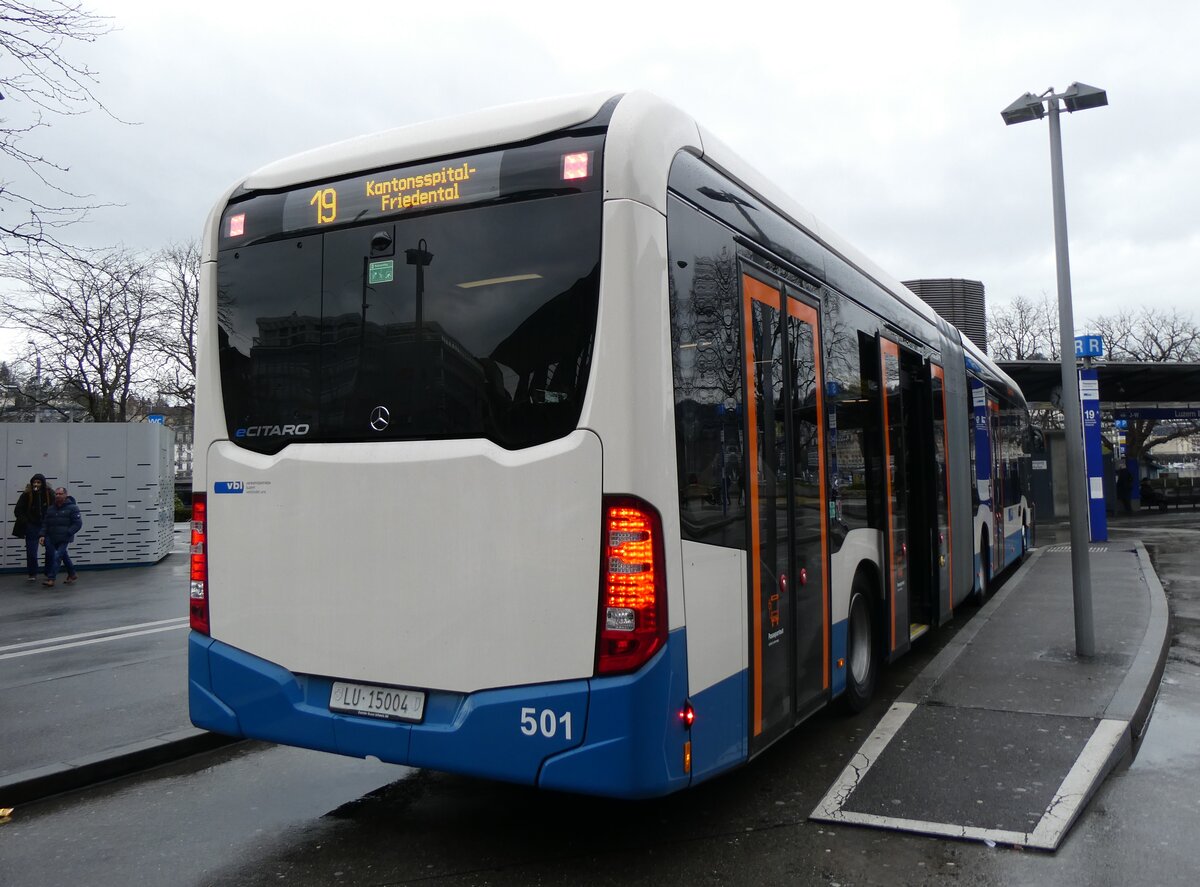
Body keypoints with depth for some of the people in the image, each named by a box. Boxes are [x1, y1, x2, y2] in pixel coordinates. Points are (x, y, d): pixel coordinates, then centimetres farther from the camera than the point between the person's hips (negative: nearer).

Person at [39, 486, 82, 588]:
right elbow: (45, 523, 14)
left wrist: (68, 533, -16)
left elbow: (78, 523, -9)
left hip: (64, 539, -6)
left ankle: (51, 579, -14)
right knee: (63, 556, 18)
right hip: (52, 538, 6)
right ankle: (71, 574, 33)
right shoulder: (50, 509, 11)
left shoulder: (72, 508, -6)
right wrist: (43, 535, 1)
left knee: (57, 557, -14)